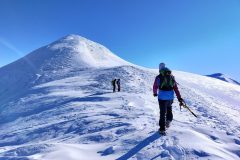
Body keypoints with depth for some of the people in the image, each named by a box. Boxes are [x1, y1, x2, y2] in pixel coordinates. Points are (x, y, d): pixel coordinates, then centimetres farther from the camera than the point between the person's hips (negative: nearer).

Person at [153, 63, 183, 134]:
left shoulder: (158, 77, -4)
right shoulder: (171, 76, 6)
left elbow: (155, 87, 4)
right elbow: (176, 88, 4)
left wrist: (155, 93, 25)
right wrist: (179, 98, 5)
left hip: (162, 97, -3)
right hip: (171, 97, 3)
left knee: (162, 113, 7)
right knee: (169, 108, 31)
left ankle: (162, 129, 12)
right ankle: (168, 120, 21)